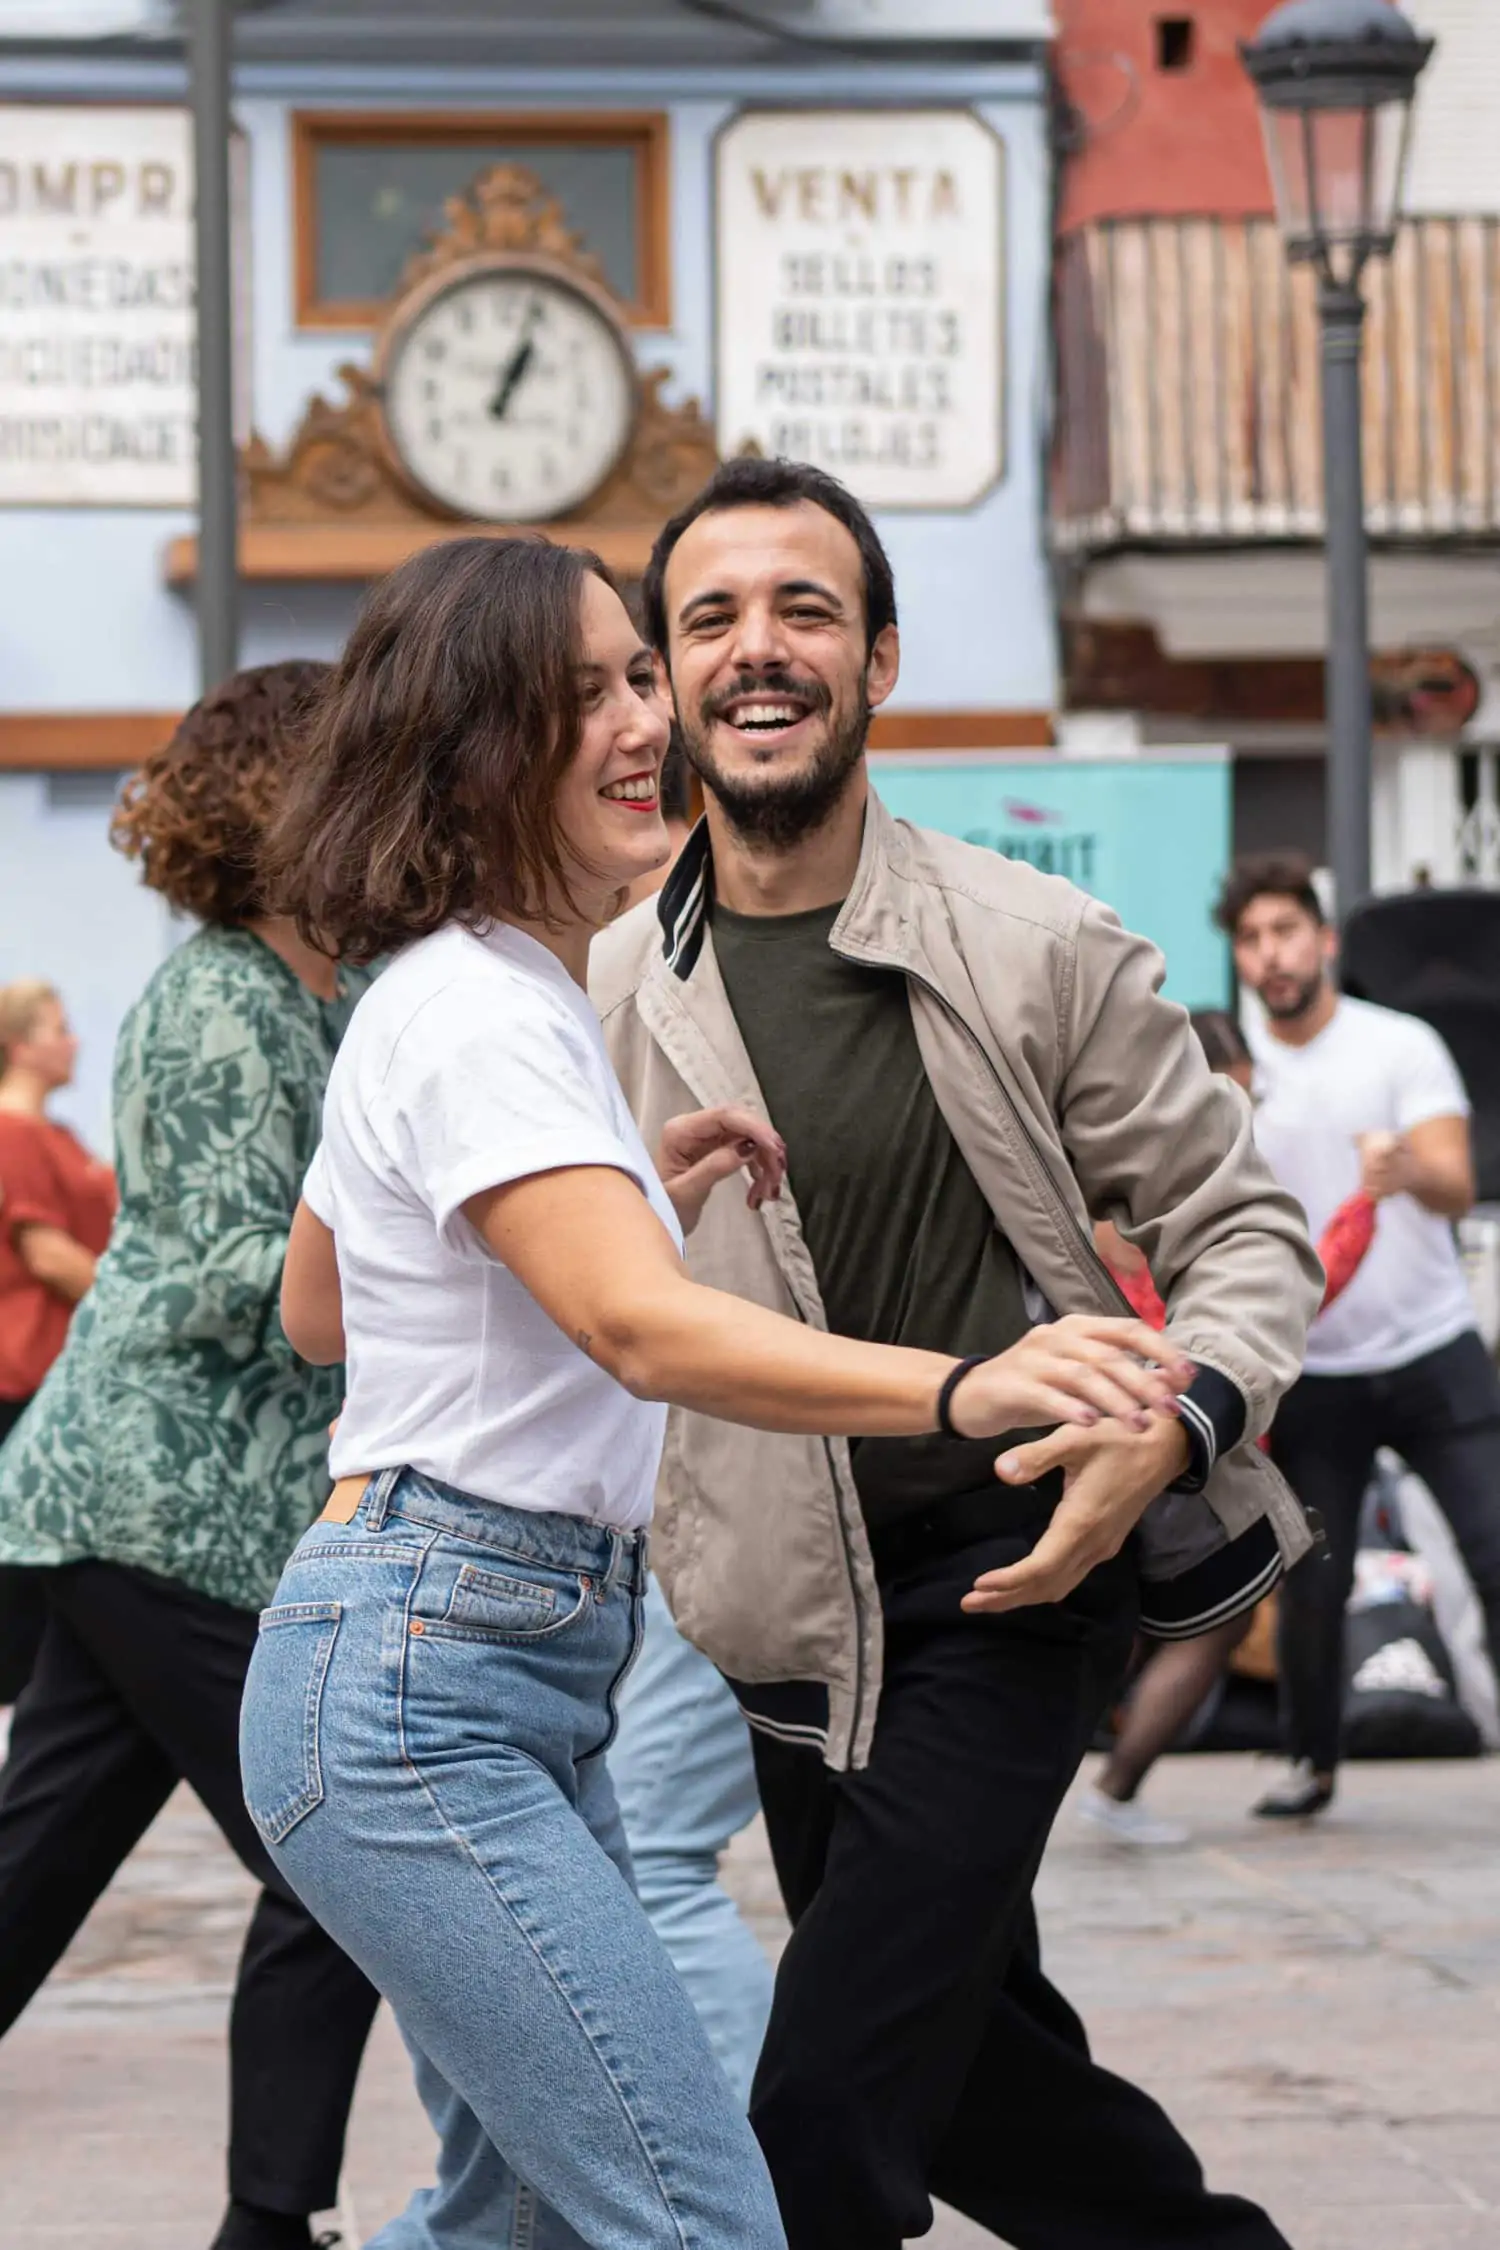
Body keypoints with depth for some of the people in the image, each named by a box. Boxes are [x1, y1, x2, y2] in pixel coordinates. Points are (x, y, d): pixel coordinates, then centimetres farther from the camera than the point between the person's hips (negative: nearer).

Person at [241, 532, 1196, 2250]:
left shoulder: (444, 996, 15)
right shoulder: (479, 1014, -17)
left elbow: (318, 1311, 27)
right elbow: (645, 1330, -32)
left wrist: (637, 1195, 19)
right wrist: (963, 1387, -46)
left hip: (526, 1679, 11)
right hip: (418, 1693, -11)